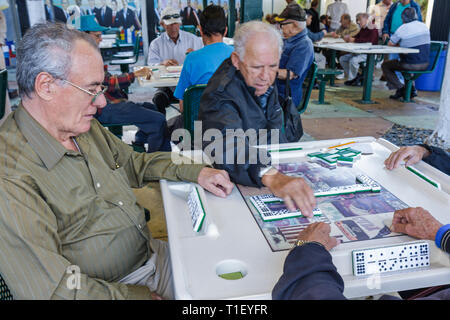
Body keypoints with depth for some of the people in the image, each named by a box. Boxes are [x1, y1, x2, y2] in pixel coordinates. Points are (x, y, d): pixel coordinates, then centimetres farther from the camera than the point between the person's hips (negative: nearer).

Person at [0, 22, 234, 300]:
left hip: (153, 254, 8)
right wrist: (141, 296, -19)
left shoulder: (87, 128, 2)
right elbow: (51, 288, -26)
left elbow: (134, 162, 17)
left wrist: (196, 172, 5)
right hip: (112, 289, -7)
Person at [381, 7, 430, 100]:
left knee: (385, 65, 13)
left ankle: (400, 88, 4)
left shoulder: (402, 29, -10)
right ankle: (412, 89, 30)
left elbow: (390, 44, 2)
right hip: (425, 64, 6)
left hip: (411, 65, -6)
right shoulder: (424, 26, 6)